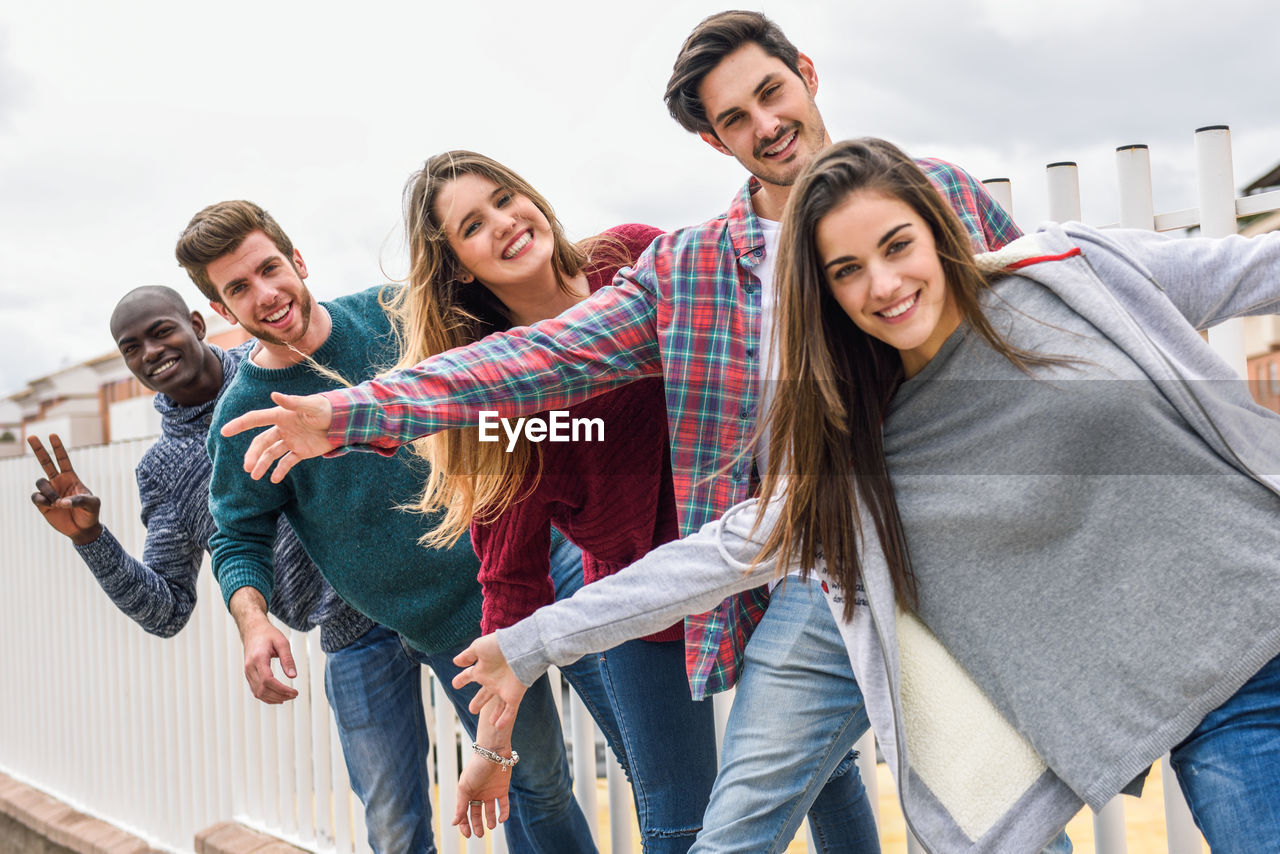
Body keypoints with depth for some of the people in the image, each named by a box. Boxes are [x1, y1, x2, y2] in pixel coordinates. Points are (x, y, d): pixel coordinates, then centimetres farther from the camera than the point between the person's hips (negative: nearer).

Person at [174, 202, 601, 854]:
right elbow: (239, 538, -1)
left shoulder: (391, 312, -3)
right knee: (538, 781, 7)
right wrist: (253, 623, -19)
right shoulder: (243, 417, -10)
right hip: (453, 619, -3)